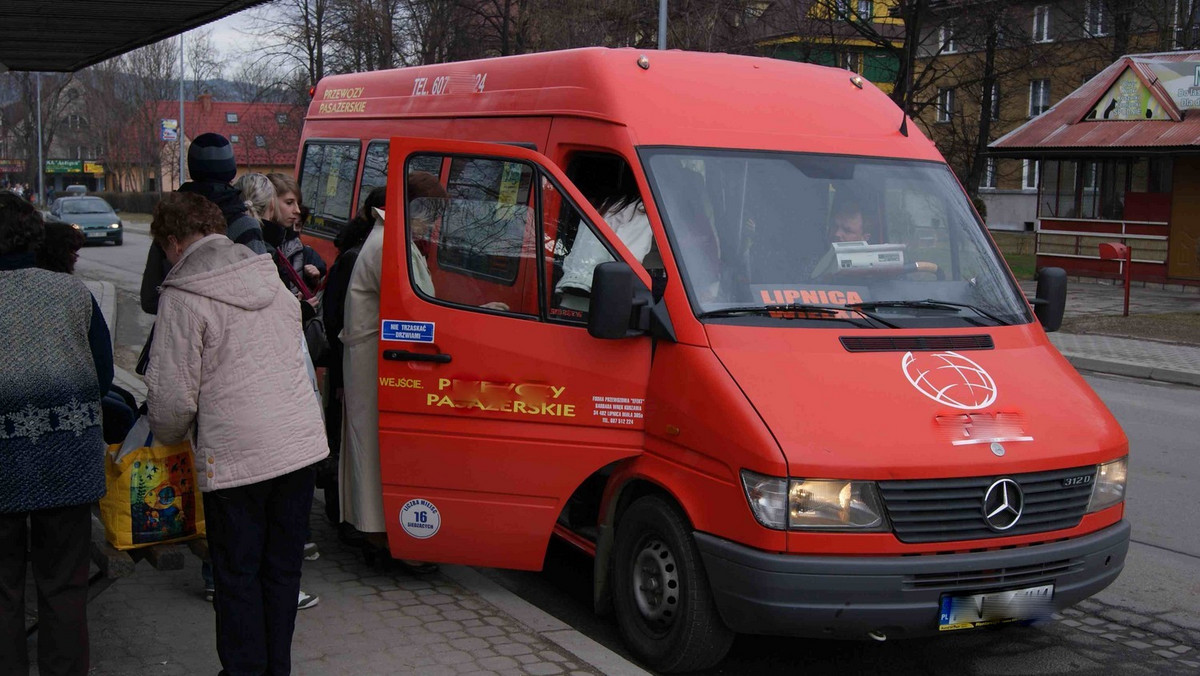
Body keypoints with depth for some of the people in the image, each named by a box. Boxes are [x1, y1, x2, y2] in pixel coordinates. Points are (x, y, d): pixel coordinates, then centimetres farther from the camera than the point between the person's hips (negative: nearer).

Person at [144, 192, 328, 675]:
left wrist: (167, 437, 10)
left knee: (237, 576, 8)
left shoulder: (183, 298, -11)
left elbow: (173, 395, -13)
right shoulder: (270, 278, 11)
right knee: (283, 567, 15)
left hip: (236, 458, -6)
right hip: (302, 443, 7)